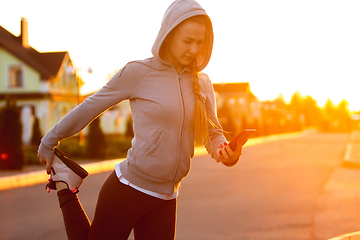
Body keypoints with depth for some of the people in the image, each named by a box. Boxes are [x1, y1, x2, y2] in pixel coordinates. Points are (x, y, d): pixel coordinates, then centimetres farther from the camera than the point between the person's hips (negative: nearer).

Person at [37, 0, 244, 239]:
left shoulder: (203, 84, 7)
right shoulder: (138, 72, -9)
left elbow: (213, 133, 10)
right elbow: (89, 108, -1)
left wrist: (224, 152, -14)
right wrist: (48, 144, 6)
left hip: (166, 201, 5)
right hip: (127, 190, -5)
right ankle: (65, 187, 27)